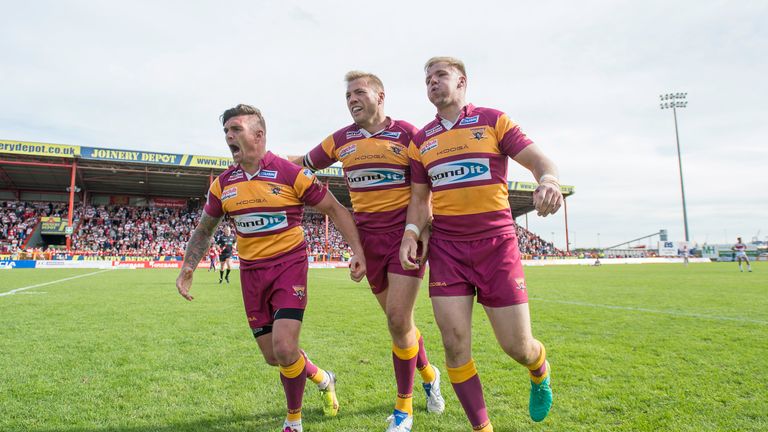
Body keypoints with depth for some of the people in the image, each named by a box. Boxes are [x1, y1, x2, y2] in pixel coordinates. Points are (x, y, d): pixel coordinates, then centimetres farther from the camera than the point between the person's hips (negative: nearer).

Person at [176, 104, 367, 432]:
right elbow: (204, 229, 17)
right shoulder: (223, 184, 4)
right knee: (272, 356, 9)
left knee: (284, 349, -15)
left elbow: (335, 209, -6)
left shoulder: (290, 174, -11)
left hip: (289, 265, -5)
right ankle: (322, 378, 39)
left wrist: (358, 253, -14)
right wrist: (187, 270, 8)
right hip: (250, 272, 5)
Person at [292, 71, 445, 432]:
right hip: (368, 239, 4)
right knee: (398, 320, 12)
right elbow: (303, 163, 20)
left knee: (398, 321, -8)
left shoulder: (407, 134, -4)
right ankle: (428, 374, 40)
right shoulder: (340, 140, 7)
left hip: (404, 236, -4)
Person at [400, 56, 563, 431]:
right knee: (455, 344, -4)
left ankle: (540, 373, 39)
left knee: (517, 346, 1)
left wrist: (548, 182, -26)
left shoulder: (493, 120, 4)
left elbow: (538, 159, -3)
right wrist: (411, 233, -2)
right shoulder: (421, 140, 13)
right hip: (446, 247, 3)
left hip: (496, 243, -2)